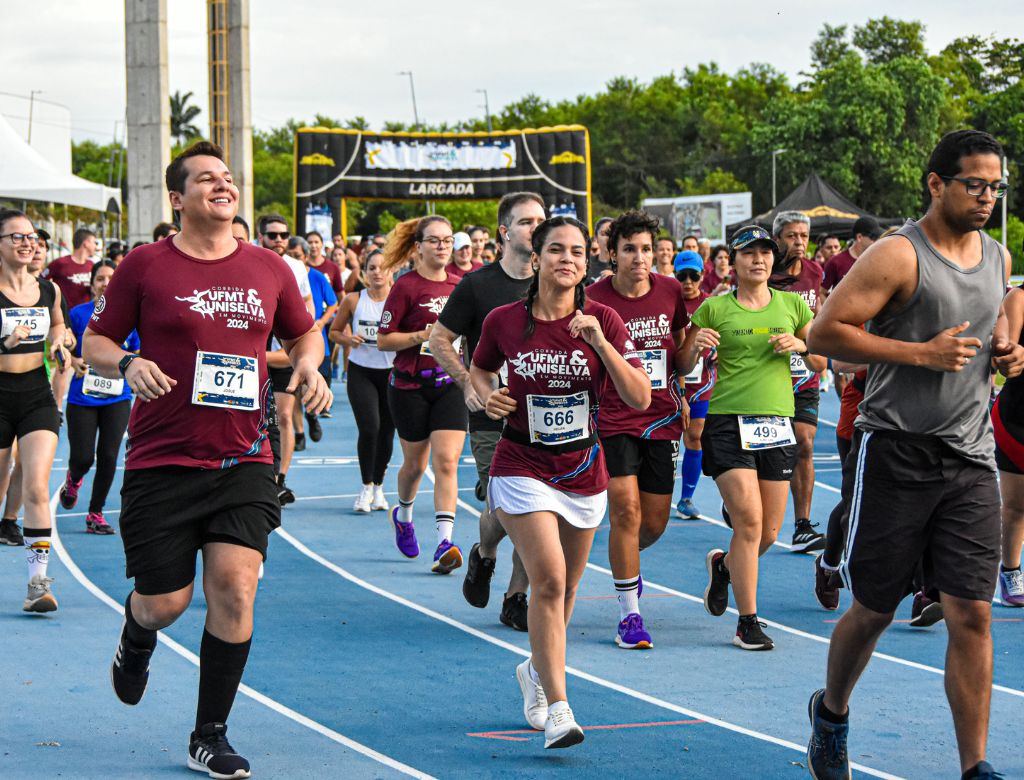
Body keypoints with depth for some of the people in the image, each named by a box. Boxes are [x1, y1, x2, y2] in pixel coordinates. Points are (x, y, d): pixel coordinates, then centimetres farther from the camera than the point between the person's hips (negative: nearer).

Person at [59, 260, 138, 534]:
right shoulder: (79, 314, -3)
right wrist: (74, 362, -14)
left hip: (117, 398, 1)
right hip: (82, 398, -1)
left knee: (108, 456, -3)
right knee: (83, 458, -3)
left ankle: (95, 513, 13)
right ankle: (73, 480, 36)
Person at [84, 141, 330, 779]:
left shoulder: (268, 268, 7)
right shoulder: (146, 265, -2)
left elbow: (304, 333, 22)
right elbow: (95, 341, 4)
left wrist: (310, 367, 1)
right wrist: (126, 364, -17)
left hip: (245, 462, 2)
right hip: (162, 462, -2)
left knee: (234, 587, -10)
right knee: (165, 601, 1)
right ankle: (136, 640, 41)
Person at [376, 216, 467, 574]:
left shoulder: (458, 284, 6)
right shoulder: (406, 286, -8)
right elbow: (384, 340, -8)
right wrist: (424, 335, -19)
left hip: (450, 383, 3)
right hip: (410, 386, -3)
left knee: (446, 461, -11)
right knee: (415, 463, 11)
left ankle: (444, 543, -17)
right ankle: (403, 514, 42)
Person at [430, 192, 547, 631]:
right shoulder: (478, 286, -3)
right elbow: (440, 339, 3)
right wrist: (468, 385, -9)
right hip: (492, 419, -3)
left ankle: (515, 599, 13)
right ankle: (484, 556, 28)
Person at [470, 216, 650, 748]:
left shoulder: (602, 321, -7)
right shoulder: (504, 321, -6)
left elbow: (639, 398, -13)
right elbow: (479, 370, 15)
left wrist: (601, 343, -24)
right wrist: (488, 396, -7)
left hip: (584, 472, 3)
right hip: (522, 469, -2)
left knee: (563, 589, 15)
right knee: (549, 580, -19)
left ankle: (537, 671, 43)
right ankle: (556, 708, -18)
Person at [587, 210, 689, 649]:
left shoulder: (670, 292, 0)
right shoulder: (592, 300, -10)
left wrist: (682, 398, 6)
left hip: (662, 420, 4)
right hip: (613, 420, -4)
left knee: (655, 523, 9)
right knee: (626, 510, -15)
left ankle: (626, 558, 45)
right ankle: (629, 615, -4)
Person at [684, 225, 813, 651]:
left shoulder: (792, 305, 9)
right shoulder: (714, 309, 2)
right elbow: (684, 367, 7)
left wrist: (800, 345, -5)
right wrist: (696, 346, -14)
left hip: (777, 423, 3)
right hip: (728, 421, -3)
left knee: (769, 532, 5)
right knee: (749, 521, -14)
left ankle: (723, 566, 38)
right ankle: (748, 623, -5)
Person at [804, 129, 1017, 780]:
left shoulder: (998, 258, 11)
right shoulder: (898, 256, -11)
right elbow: (825, 333, -15)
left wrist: (1006, 352, 7)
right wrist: (922, 352, -20)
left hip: (971, 458, 5)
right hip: (896, 453, -5)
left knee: (972, 614, -4)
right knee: (875, 610, 7)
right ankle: (832, 713, 35)